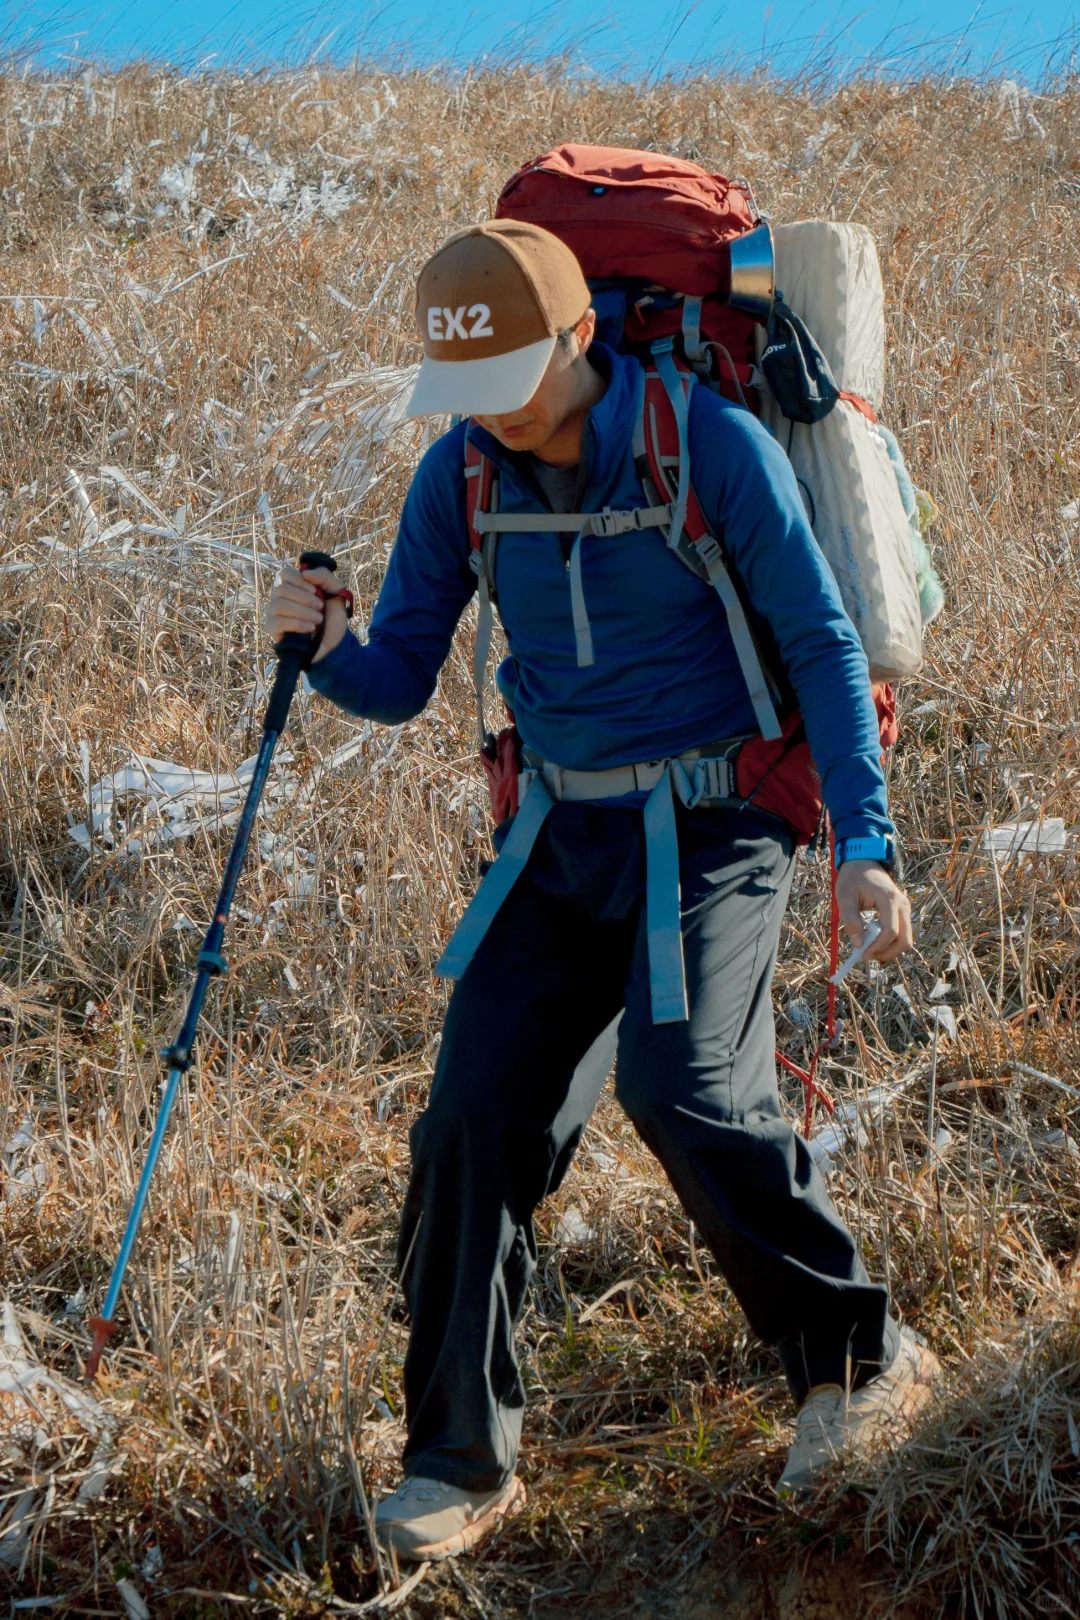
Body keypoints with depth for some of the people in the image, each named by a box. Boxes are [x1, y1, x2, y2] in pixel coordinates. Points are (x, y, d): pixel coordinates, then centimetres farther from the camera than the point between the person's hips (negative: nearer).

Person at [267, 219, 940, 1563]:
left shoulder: (711, 444, -14)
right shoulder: (460, 477, -2)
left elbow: (820, 641, -8)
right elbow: (397, 684, 3)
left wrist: (863, 840, -15)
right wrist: (326, 643, -21)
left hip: (713, 823, -5)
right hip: (566, 833, 5)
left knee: (683, 1087, -25)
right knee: (479, 1116, -6)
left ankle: (858, 1361, -3)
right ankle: (460, 1461, 7)